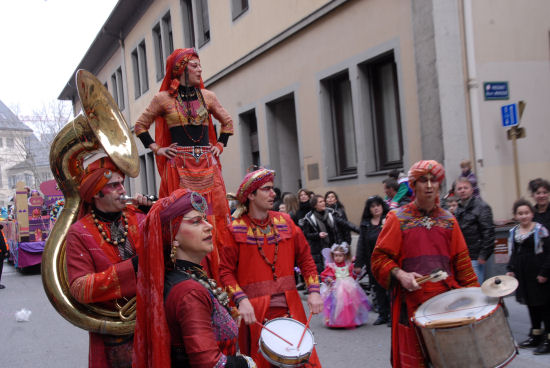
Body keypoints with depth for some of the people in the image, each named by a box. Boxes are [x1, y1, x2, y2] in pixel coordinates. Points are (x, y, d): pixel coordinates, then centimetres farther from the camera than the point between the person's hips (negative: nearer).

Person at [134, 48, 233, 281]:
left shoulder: (207, 96, 11)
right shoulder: (164, 98, 3)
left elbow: (227, 122, 24)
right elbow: (140, 125, 13)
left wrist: (220, 146, 13)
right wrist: (156, 148, 3)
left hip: (207, 165, 3)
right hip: (178, 165, -3)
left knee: (214, 216, -2)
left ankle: (216, 275, 4)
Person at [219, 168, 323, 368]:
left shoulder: (285, 222, 8)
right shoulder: (236, 230, -4)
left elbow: (305, 258, 10)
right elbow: (226, 271, -5)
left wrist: (314, 291, 0)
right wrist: (241, 300, -18)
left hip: (290, 307, 4)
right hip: (256, 313, -3)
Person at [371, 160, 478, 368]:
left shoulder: (448, 220, 13)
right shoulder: (398, 218, 2)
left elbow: (461, 260, 14)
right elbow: (379, 258, 1)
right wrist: (399, 274, -16)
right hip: (412, 304, -3)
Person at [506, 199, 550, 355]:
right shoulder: (513, 232, 9)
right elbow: (512, 253, 16)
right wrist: (510, 269, 6)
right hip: (523, 275, 6)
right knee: (531, 304, 13)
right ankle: (536, 336, 25)